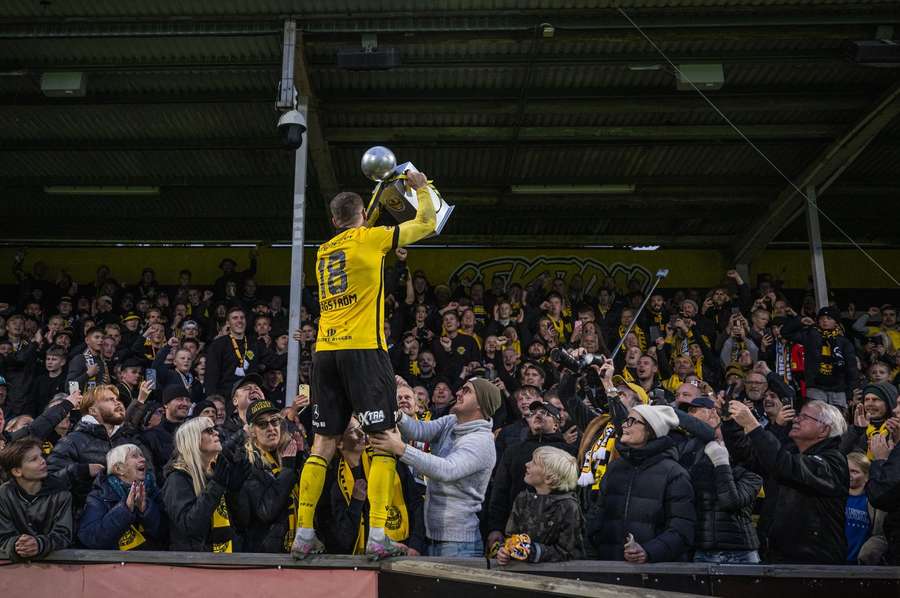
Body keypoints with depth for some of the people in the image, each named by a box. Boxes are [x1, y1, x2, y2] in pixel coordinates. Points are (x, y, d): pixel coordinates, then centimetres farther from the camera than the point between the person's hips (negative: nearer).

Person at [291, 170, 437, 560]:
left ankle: (303, 536, 8)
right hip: (363, 349, -6)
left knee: (323, 445, 9)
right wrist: (422, 187, 30)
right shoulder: (371, 237, 3)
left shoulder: (324, 250, 19)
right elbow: (427, 224, 13)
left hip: (325, 351, 6)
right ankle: (377, 538, -9)